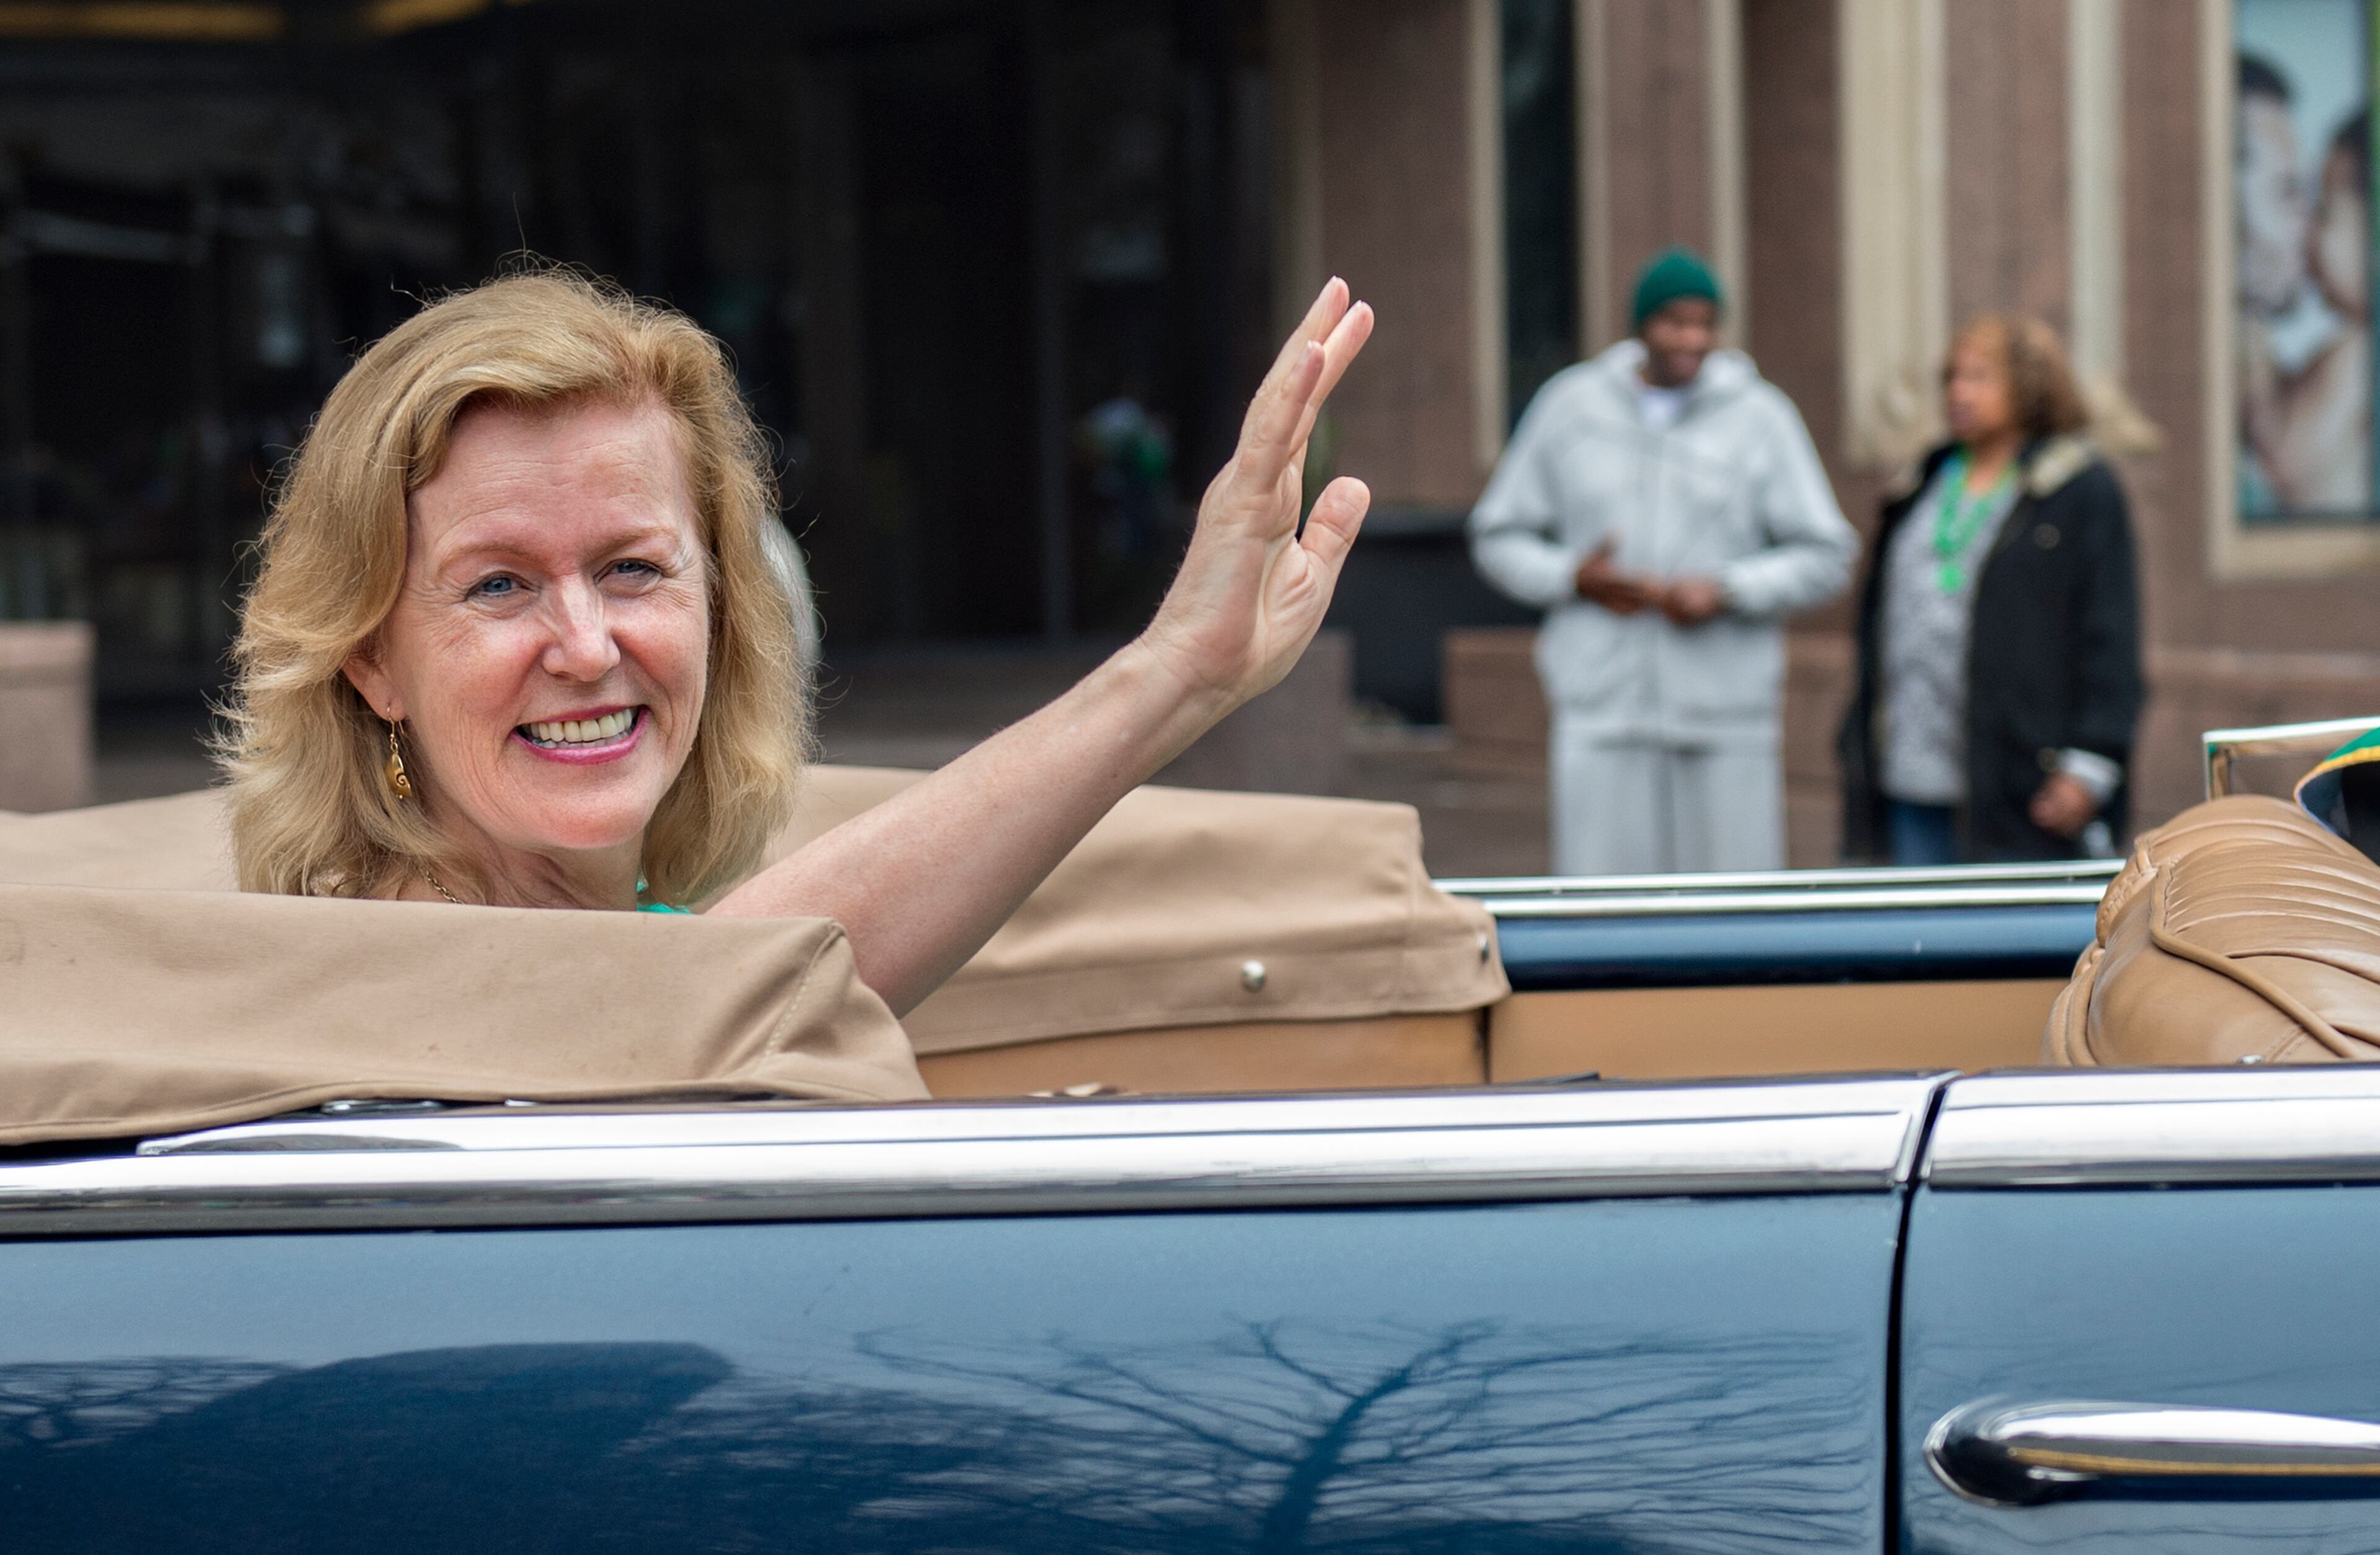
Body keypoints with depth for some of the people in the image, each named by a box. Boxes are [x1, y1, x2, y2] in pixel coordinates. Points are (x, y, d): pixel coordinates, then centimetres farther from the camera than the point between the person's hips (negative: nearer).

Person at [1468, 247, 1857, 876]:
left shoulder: (1760, 416, 6)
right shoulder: (1570, 406, 9)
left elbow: (1825, 556, 5)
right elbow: (1498, 537, 14)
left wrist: (1727, 590, -10)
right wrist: (1572, 578, -5)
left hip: (1728, 717, 0)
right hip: (1600, 717, 0)